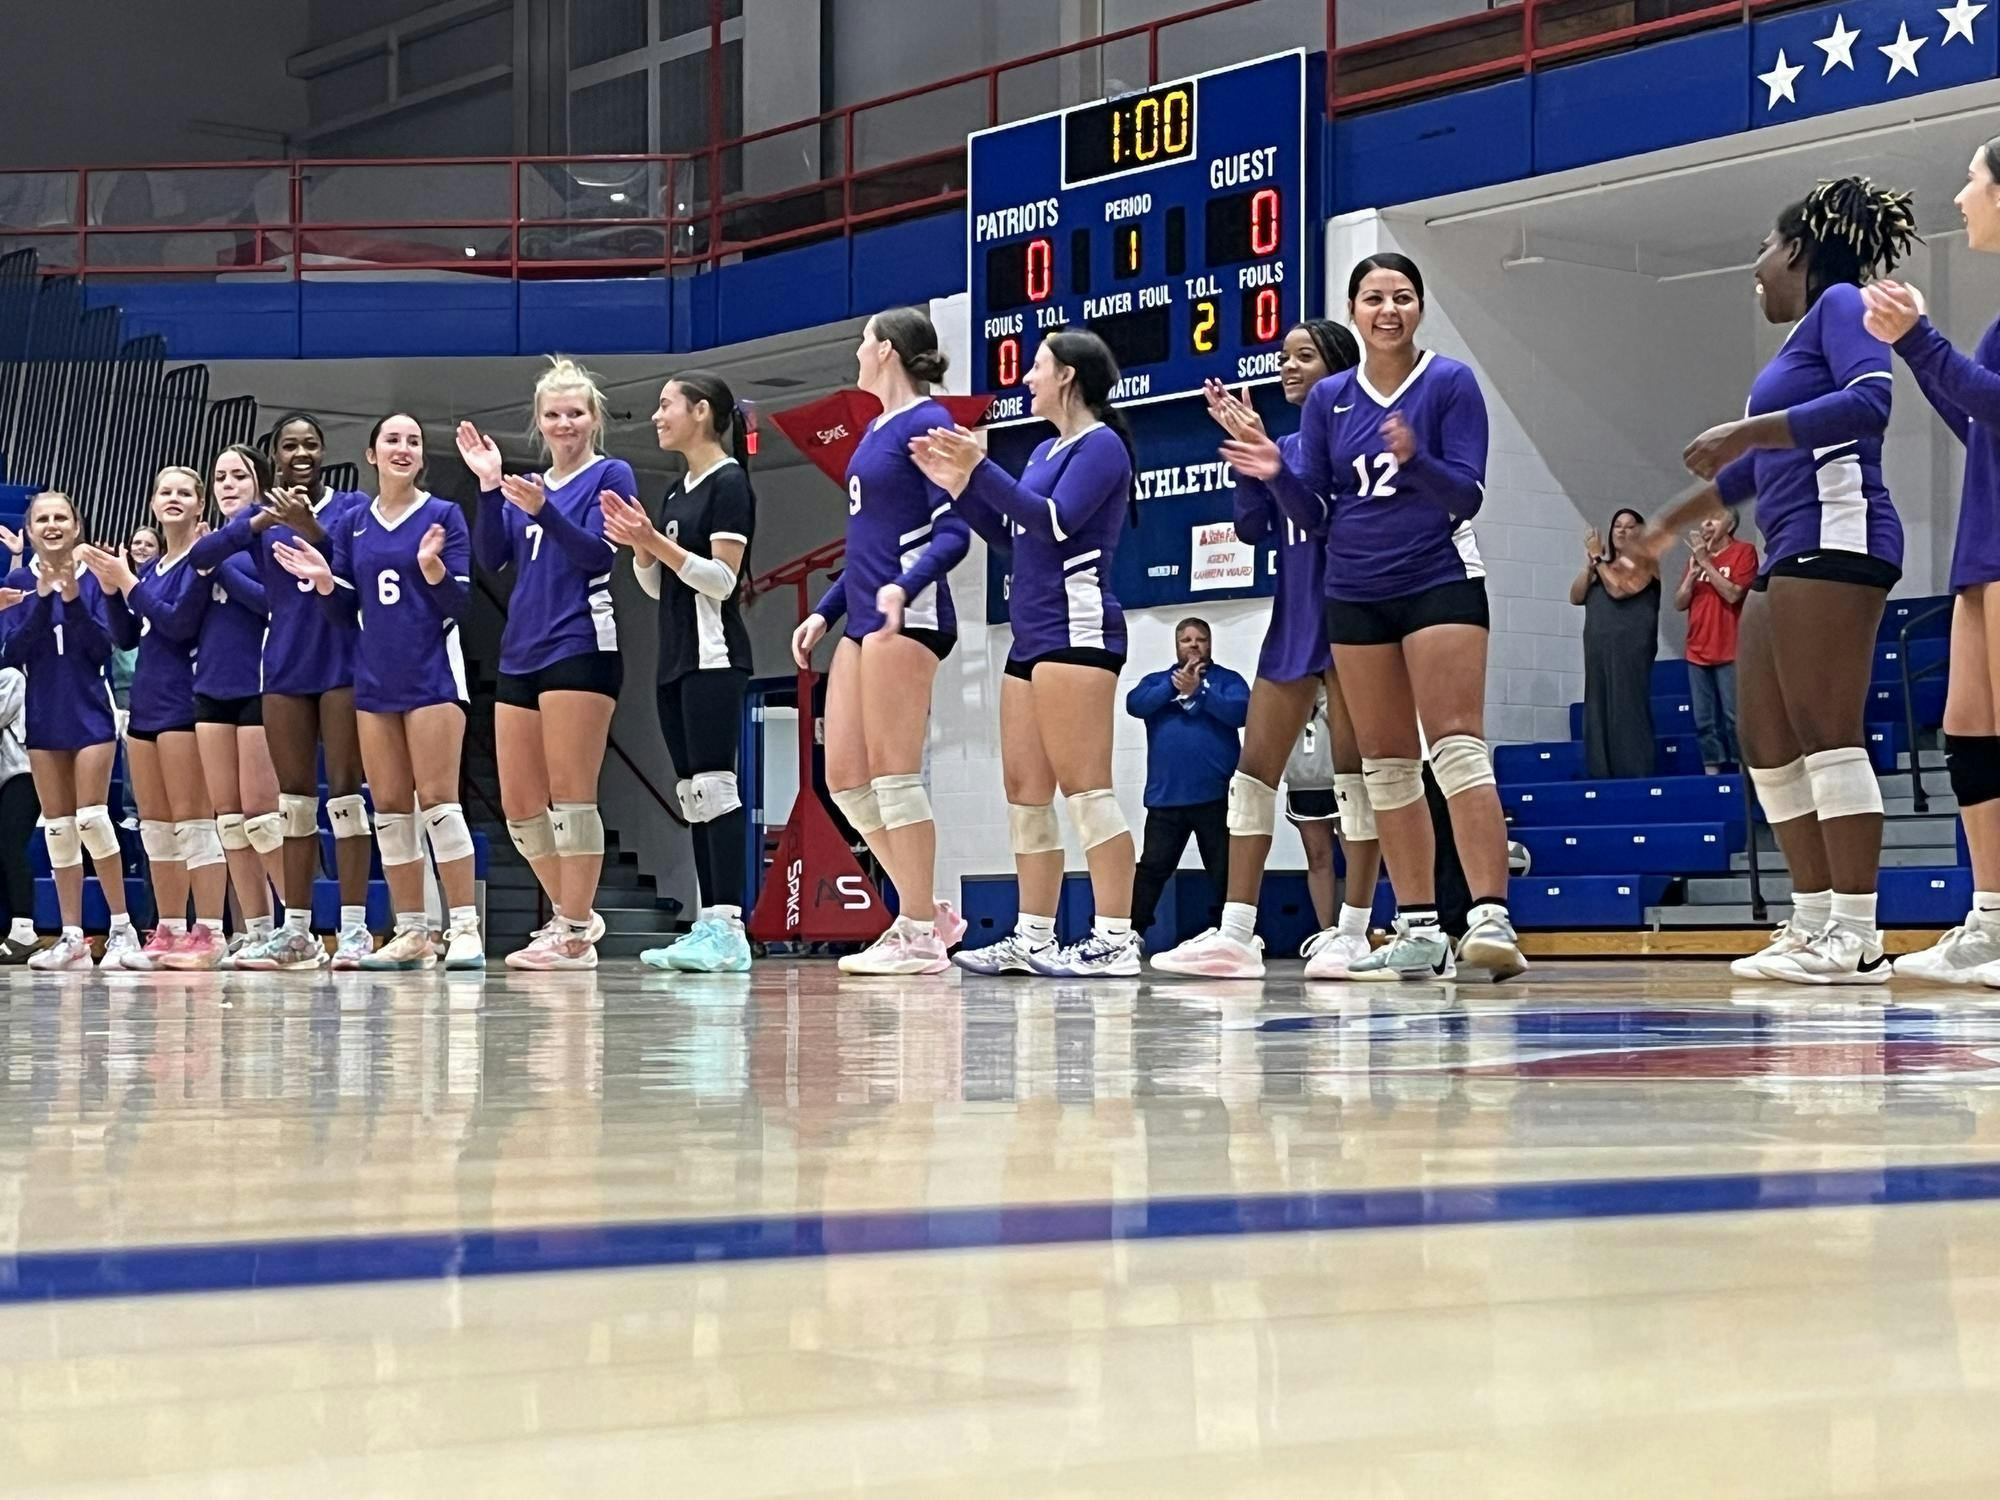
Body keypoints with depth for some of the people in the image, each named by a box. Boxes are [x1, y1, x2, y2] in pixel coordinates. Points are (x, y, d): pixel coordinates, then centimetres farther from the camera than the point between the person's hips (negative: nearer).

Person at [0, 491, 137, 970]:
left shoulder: (94, 578, -3)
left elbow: (103, 648, -8)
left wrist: (74, 599, -20)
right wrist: (43, 599, -15)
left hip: (90, 712, -3)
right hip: (44, 717, 3)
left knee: (91, 818, -11)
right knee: (58, 827, 4)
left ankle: (122, 927, -2)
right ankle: (72, 938, 7)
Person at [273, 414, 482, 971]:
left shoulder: (444, 516, -1)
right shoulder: (352, 524, 11)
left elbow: (460, 602, -5)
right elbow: (345, 606, 12)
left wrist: (432, 566, -23)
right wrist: (323, 579, -8)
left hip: (432, 673, -5)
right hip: (375, 678, 5)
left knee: (437, 799, -11)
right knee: (389, 807, 4)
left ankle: (465, 928, -10)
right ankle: (411, 932, 9)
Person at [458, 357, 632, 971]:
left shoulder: (611, 476, 1)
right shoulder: (527, 487, 19)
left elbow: (598, 553, -12)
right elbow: (491, 557, 7)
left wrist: (541, 509, -24)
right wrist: (489, 487, -4)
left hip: (580, 649, -7)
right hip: (521, 655, 7)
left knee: (571, 796, -9)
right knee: (519, 806, 8)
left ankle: (576, 935, -5)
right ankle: (570, 914, 22)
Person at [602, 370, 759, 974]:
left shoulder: (729, 483, -8)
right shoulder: (678, 492, 18)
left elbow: (723, 578, -15)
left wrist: (657, 540, -20)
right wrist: (638, 544, 1)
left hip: (713, 657, -9)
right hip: (676, 658, 9)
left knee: (713, 787, -13)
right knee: (693, 794, 6)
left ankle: (729, 930, -16)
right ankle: (708, 927, 6)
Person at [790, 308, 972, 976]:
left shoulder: (926, 423, -9)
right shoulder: (876, 428, 20)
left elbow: (954, 531, -16)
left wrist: (904, 587, -31)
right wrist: (824, 611, 25)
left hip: (909, 617, -10)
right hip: (864, 619, 10)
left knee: (892, 773, -8)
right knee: (844, 777, 7)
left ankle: (920, 938, -4)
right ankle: (926, 913, 13)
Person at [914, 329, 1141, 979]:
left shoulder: (1101, 445, -7)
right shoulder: (1045, 451, 20)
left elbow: (1054, 520, -19)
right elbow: (1007, 533, 22)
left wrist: (981, 470, -20)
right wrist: (958, 485, 12)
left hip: (1075, 628, -10)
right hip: (1031, 634, 10)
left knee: (1084, 784, -13)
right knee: (1024, 787, 8)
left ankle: (1116, 938, -15)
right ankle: (1033, 937, 12)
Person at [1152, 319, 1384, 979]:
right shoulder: (1287, 444, 15)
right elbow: (1253, 527, 5)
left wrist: (1270, 457, -22)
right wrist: (1249, 451, -4)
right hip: (1293, 621, 8)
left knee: (1352, 769, -6)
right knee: (1254, 770, 3)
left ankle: (1353, 933, -4)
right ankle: (1235, 935, 4)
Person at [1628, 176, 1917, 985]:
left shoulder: (1840, 304, -1)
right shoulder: (1802, 340, 26)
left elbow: (1870, 400, -20)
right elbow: (1760, 465, 36)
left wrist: (1745, 429, -21)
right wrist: (1671, 522, 45)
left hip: (1832, 534, -10)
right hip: (1788, 553, 10)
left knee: (1825, 733, -14)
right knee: (1767, 744, 8)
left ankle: (1856, 938, -16)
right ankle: (1815, 925, 8)